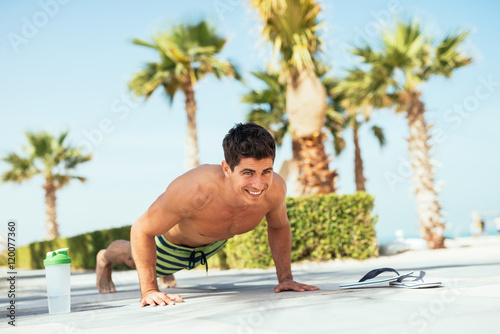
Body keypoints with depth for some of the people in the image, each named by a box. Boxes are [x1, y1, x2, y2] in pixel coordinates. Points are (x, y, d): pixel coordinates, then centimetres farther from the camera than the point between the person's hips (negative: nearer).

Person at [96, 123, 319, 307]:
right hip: (173, 239, -4)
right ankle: (105, 258, 63)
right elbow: (142, 231, -35)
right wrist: (149, 290, -37)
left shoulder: (274, 189, -38)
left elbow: (279, 227, -12)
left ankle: (166, 272, 73)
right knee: (138, 260, 31)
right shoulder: (192, 191, -51)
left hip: (215, 241, 4)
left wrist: (285, 277, -13)